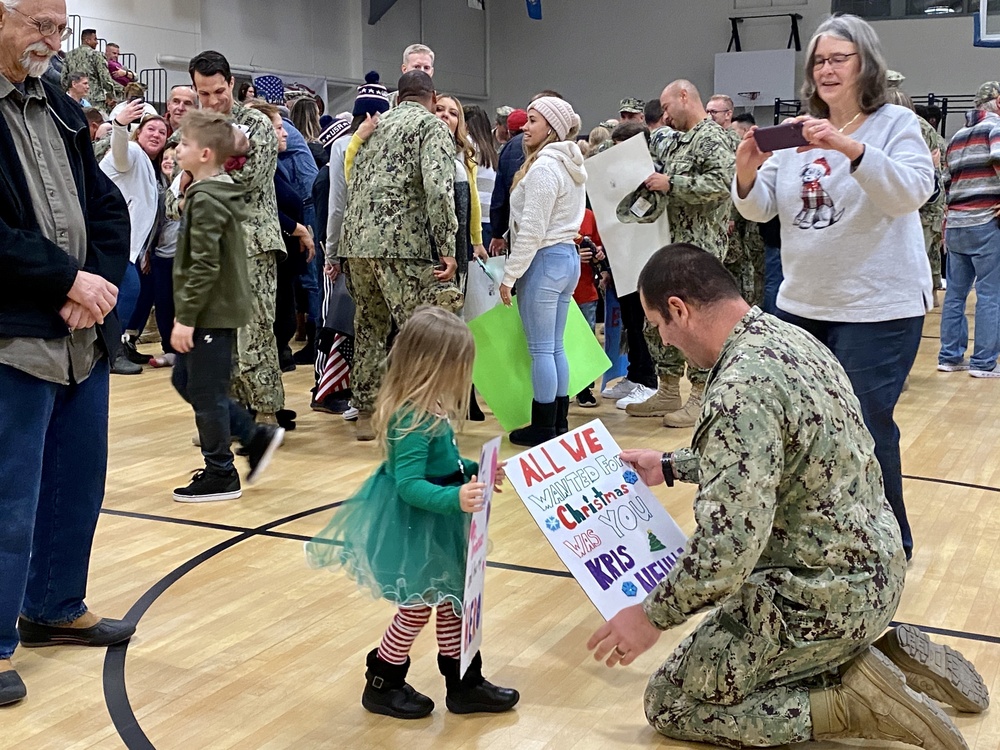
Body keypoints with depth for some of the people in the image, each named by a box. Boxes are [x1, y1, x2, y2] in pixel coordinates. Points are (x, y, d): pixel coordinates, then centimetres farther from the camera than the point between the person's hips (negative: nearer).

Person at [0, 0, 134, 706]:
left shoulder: (62, 111, 13)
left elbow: (108, 207, 12)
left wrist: (99, 284, -5)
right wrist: (69, 281, -16)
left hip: (84, 332, 8)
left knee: (79, 483, 17)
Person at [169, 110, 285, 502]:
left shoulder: (205, 199, -17)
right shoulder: (222, 192, 13)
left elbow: (204, 266, -23)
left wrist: (185, 317, -20)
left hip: (211, 312, -10)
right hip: (220, 308, 10)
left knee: (205, 392, -1)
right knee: (185, 380, 18)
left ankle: (220, 476, 10)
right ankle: (255, 436, 20)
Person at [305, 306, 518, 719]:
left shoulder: (426, 409, 2)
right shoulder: (414, 420, -28)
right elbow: (410, 485, -32)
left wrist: (474, 473, 12)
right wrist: (455, 499, -42)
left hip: (434, 526, 10)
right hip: (414, 527, -10)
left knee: (453, 601, 18)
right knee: (416, 608, 7)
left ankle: (465, 684, 32)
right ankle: (382, 685, 26)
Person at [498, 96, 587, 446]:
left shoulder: (543, 167, -16)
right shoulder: (571, 165, 13)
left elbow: (531, 230, -19)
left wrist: (509, 275, -13)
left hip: (544, 260, -9)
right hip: (568, 256, 10)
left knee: (541, 348, -3)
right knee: (555, 347, 13)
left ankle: (543, 428, 3)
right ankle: (558, 423, 17)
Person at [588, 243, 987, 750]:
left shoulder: (741, 388, -27)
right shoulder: (786, 337, 3)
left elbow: (727, 549, -29)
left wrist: (652, 616, -14)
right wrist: (670, 466, 26)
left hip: (823, 593, -9)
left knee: (670, 705, 4)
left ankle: (854, 702, -5)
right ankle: (883, 652, 16)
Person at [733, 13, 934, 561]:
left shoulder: (896, 124, -5)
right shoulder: (797, 134, 8)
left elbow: (912, 192, -21)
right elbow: (760, 210, 6)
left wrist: (851, 149, -36)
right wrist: (747, 175, -17)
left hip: (878, 308, -5)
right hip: (801, 305, 5)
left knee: (865, 428, -4)